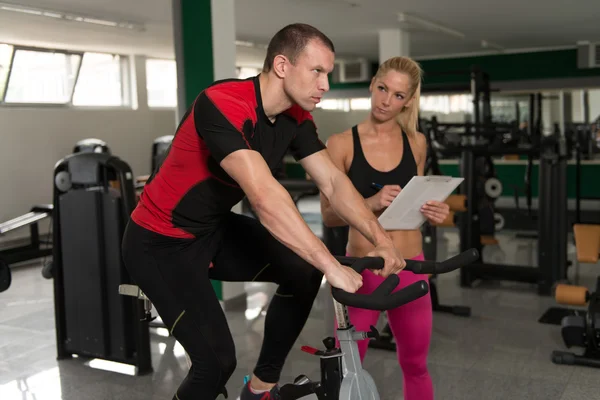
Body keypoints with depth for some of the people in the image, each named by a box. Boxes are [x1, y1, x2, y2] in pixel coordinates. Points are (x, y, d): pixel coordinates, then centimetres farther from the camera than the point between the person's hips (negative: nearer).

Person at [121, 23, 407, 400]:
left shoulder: (296, 117, -5)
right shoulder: (223, 104, -30)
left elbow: (334, 182, -7)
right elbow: (264, 196, -41)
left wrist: (382, 239, -19)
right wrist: (331, 264, -41)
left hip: (215, 229, 8)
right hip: (162, 242, -7)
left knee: (304, 270, -7)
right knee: (218, 359, -14)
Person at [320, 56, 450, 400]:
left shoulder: (416, 143, 4)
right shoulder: (342, 144, -7)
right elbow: (329, 215, -8)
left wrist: (433, 212, -6)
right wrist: (371, 203, -24)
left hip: (410, 267, 3)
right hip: (362, 268, -3)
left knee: (416, 366, 16)